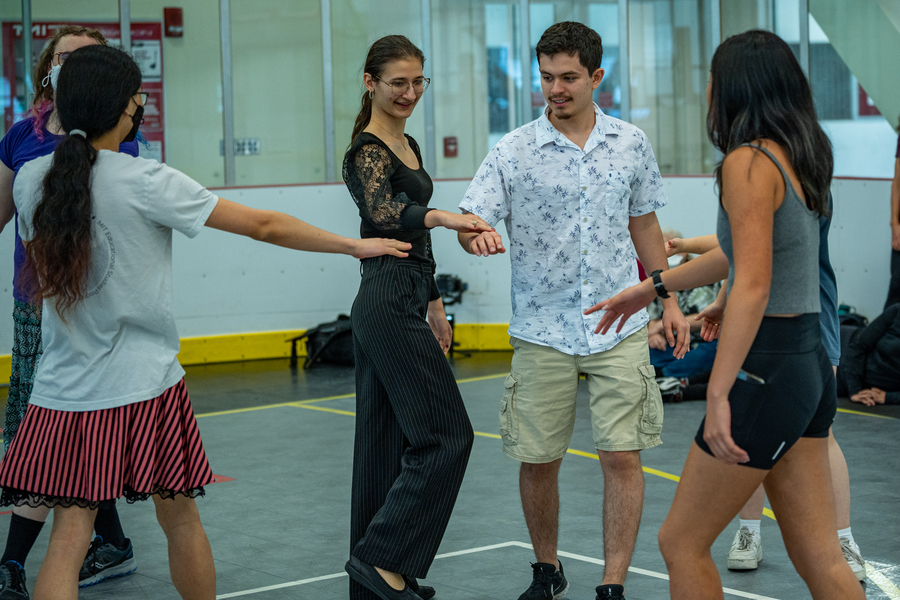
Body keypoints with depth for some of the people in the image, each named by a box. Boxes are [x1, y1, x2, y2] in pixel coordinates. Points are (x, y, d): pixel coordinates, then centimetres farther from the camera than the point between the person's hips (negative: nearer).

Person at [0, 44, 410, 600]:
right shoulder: (146, 181, -12)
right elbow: (263, 226, -7)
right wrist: (355, 245, 3)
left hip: (64, 390, 3)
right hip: (145, 386, -3)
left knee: (69, 538, 2)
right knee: (180, 520, 15)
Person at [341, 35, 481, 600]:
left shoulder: (408, 145, 17)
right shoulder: (367, 148, -12)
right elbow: (382, 213, -32)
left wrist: (434, 304, 24)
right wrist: (440, 216, -49)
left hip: (404, 303, 10)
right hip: (389, 304, -10)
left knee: (388, 439, 11)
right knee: (446, 435, -10)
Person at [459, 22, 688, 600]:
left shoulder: (632, 143, 6)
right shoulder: (513, 151, -2)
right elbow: (471, 220, -5)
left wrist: (669, 301, 16)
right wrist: (477, 236, -29)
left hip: (619, 328, 1)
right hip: (542, 330, -1)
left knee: (622, 456, -5)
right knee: (538, 460, 5)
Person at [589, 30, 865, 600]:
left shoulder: (749, 162, -14)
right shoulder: (799, 158, 14)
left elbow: (753, 286, -23)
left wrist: (719, 395, -24)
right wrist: (651, 288, 36)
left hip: (766, 370, -9)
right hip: (810, 366, 9)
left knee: (682, 543, 6)